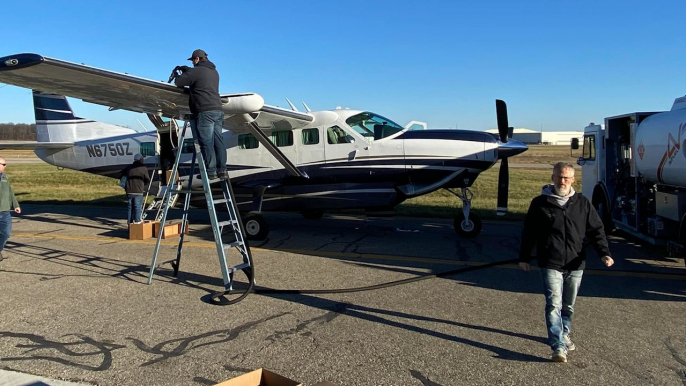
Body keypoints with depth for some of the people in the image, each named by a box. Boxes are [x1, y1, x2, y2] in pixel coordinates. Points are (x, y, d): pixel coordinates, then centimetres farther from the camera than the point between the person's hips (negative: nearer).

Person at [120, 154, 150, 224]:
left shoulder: (129, 167, 10)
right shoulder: (143, 168, -3)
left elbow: (120, 174, 18)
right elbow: (148, 180, -1)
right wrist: (143, 184, 18)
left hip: (129, 191, 4)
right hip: (138, 191, -4)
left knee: (130, 206, 12)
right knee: (138, 206, 0)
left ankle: (129, 221, 15)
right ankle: (137, 220, -4)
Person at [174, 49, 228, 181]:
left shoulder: (197, 71, -3)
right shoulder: (214, 72, 22)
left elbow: (178, 82, -3)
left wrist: (180, 76, 19)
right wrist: (186, 70, 34)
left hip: (205, 112, -8)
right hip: (218, 109, 8)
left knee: (206, 142, -6)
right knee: (218, 141, 6)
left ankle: (211, 171, -8)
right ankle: (222, 170, 4)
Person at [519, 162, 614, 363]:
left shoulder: (582, 203, 6)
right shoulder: (540, 203, 0)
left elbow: (596, 230, 8)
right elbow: (529, 233, 5)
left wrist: (604, 253, -7)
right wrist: (524, 257, 4)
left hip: (575, 264, 3)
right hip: (550, 263, -3)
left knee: (569, 305, 16)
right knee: (554, 304, -11)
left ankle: (564, 334, 38)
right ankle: (558, 346, -12)